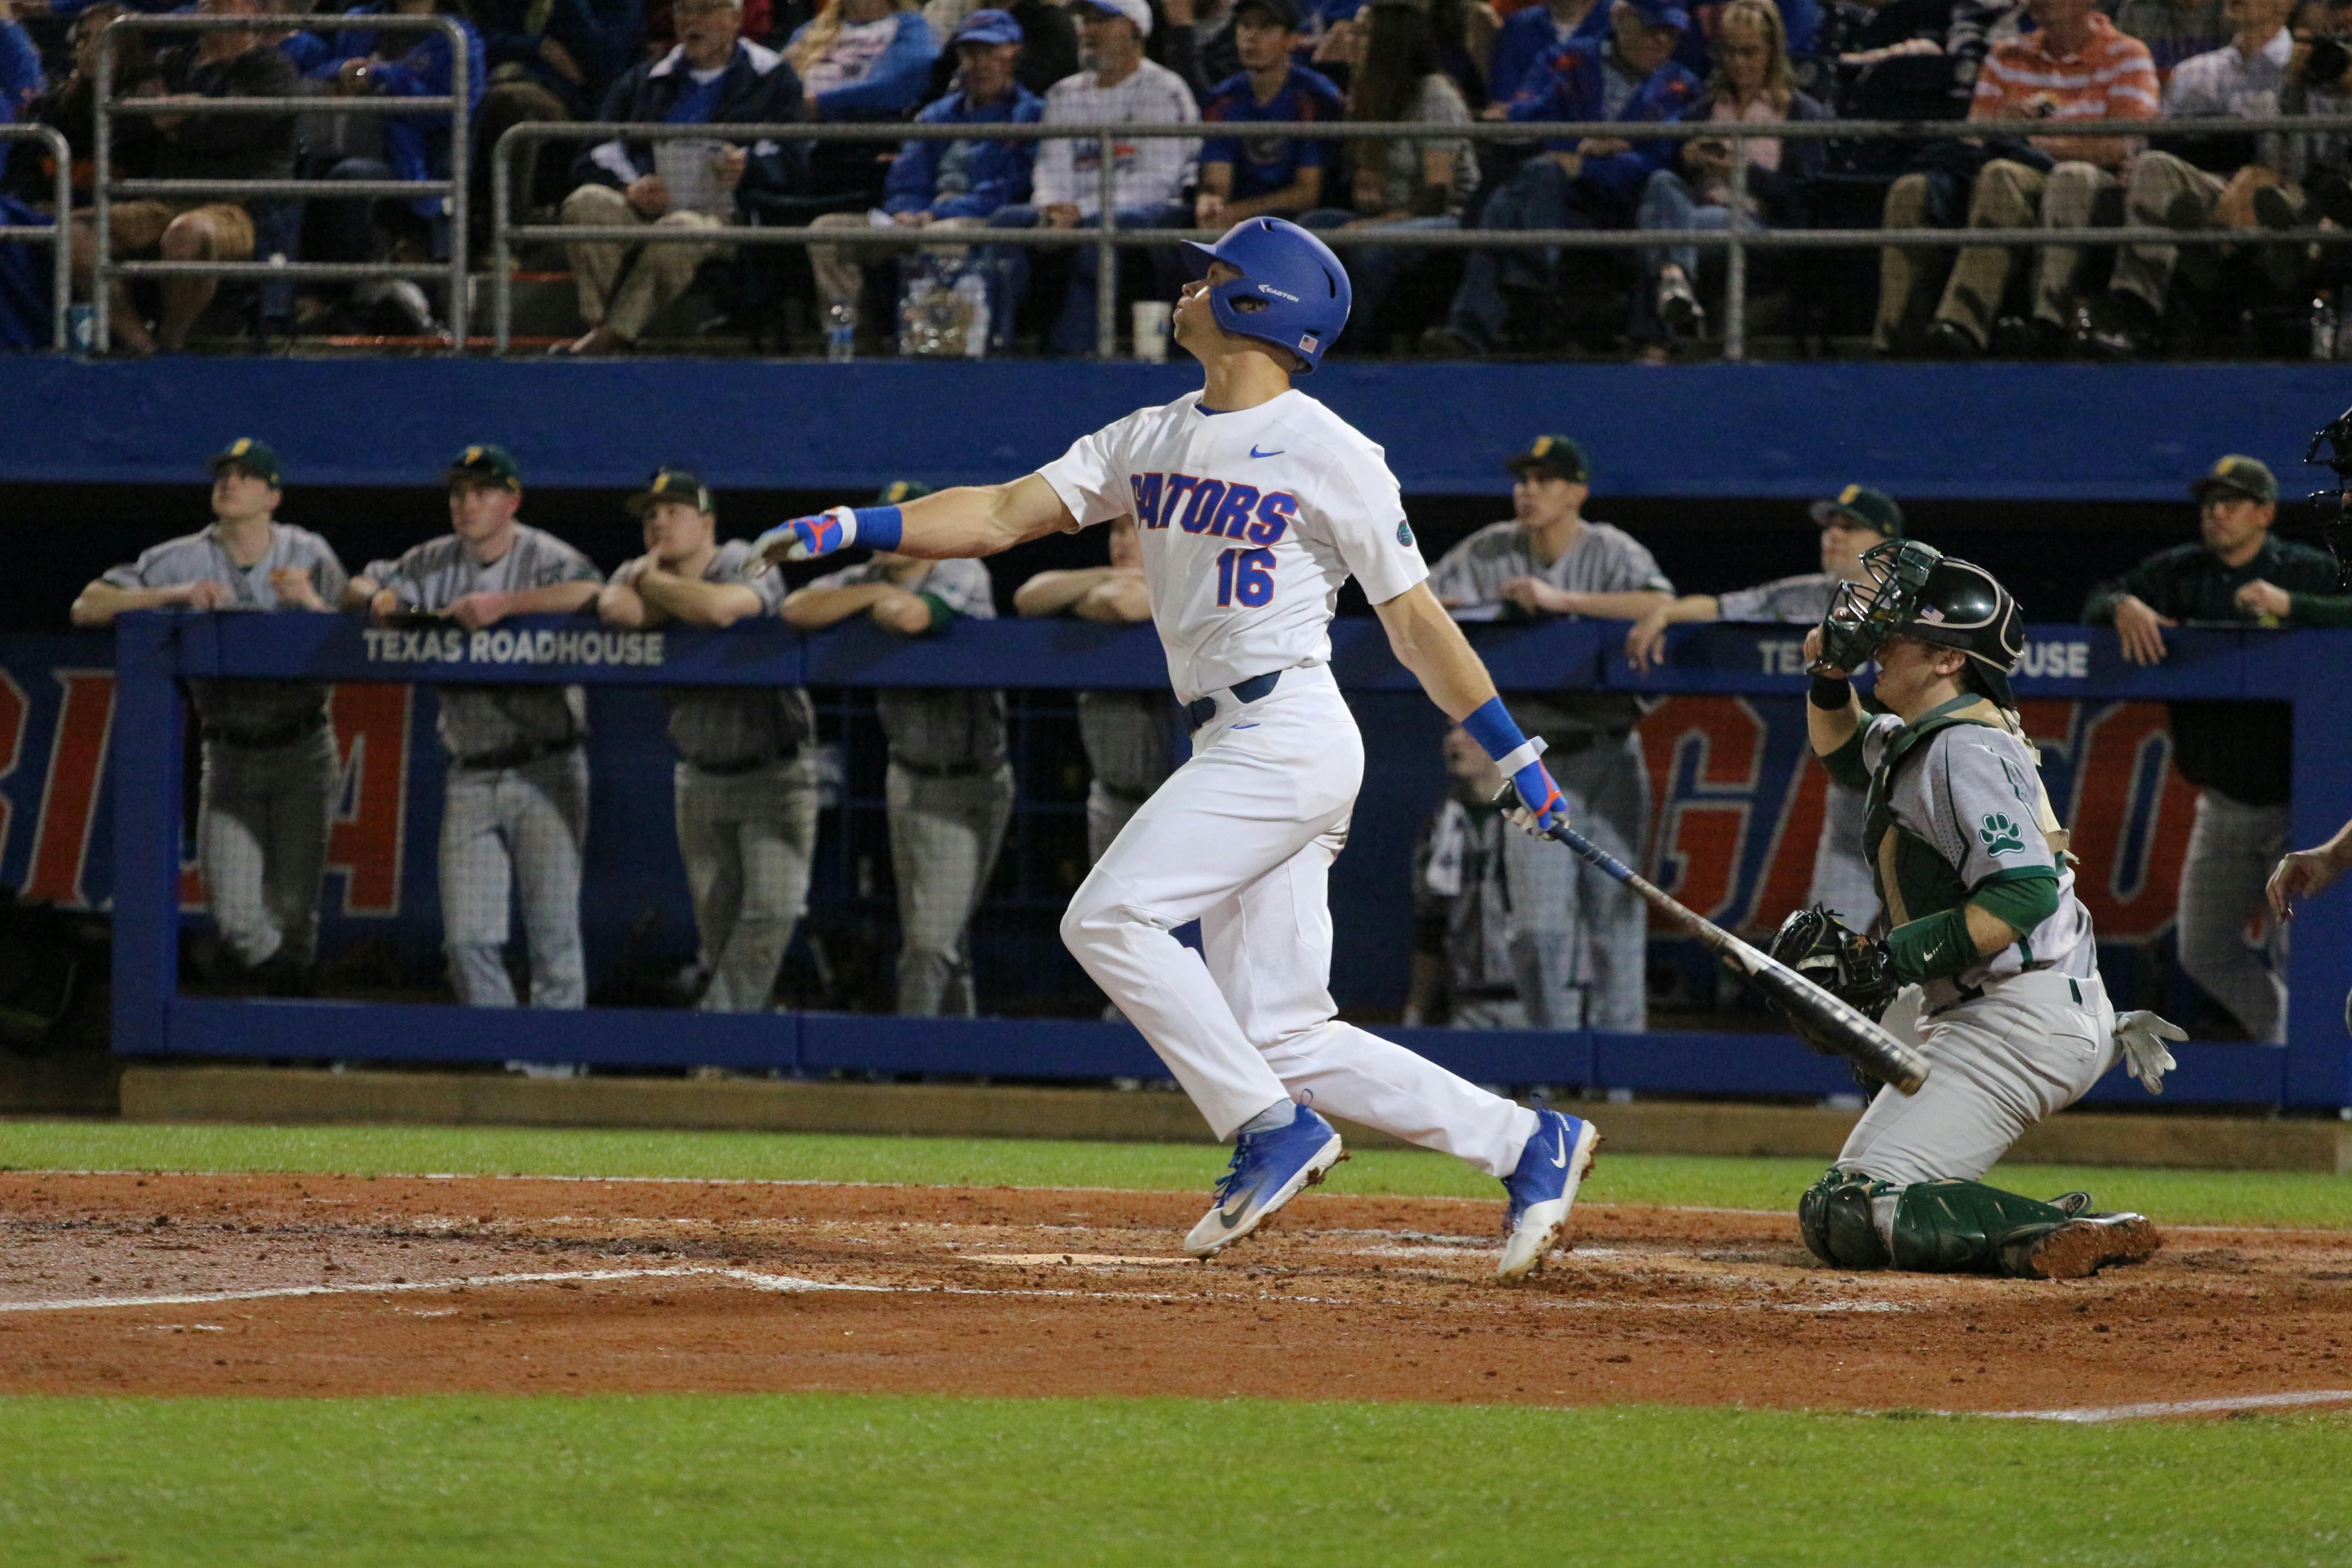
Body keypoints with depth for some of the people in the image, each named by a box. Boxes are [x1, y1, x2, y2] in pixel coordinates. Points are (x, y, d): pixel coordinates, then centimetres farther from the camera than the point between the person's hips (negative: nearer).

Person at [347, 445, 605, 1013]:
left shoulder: (543, 557, -6)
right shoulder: (434, 563, 11)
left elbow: (591, 592, -26)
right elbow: (358, 588, 19)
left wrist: (504, 604, -26)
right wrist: (379, 597, -5)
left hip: (544, 770, -5)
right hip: (471, 775, 5)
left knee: (553, 929, -5)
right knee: (467, 937, -1)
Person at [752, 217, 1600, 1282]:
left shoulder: (1330, 456, -5)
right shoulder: (1151, 442, 15)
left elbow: (1415, 624, -2)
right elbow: (1001, 515, 10)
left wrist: (1520, 759, -2)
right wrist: (849, 528, -1)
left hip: (1291, 740, -8)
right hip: (1233, 752, 8)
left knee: (1110, 917, -18)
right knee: (1282, 1039, 3)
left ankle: (1271, 1129, -11)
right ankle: (1530, 1147, 11)